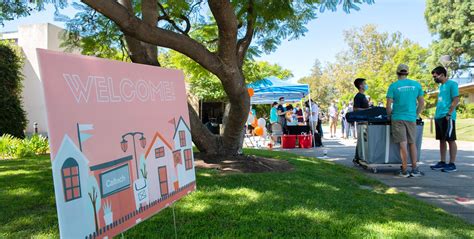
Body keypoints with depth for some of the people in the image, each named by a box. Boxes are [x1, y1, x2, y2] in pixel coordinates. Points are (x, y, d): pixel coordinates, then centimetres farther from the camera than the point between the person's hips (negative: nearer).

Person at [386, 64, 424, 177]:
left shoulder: (393, 86, -4)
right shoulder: (416, 85, 6)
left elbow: (388, 105, -6)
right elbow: (422, 103, 9)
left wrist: (389, 115, 9)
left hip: (398, 118, -2)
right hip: (411, 118, 3)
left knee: (403, 144, -1)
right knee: (412, 143, 11)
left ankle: (405, 170, 2)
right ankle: (414, 170, 11)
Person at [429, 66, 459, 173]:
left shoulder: (452, 84, -6)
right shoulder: (441, 86, 18)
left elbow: (456, 100, -13)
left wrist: (449, 114, -18)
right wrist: (436, 114, 15)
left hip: (447, 117, -8)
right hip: (439, 117, 8)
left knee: (450, 140, -3)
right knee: (442, 140, 10)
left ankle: (452, 164, 0)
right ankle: (442, 162, 16)